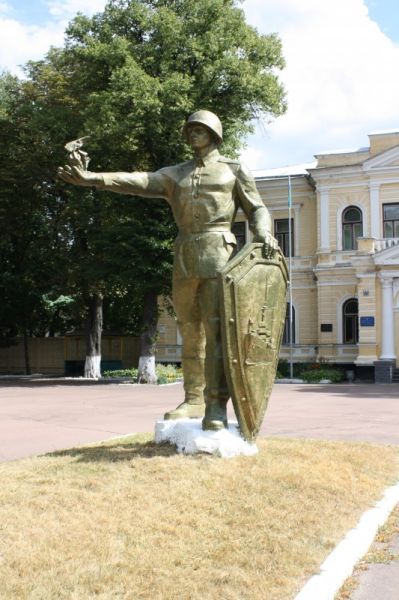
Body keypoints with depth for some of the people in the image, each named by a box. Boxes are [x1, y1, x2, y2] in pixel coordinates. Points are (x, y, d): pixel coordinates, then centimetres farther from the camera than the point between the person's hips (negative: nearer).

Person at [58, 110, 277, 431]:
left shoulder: (235, 170, 11)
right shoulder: (175, 174, 18)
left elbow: (257, 209, 8)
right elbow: (138, 182, 4)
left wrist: (263, 234, -16)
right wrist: (92, 178, -11)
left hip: (218, 253, -4)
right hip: (185, 258, 4)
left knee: (216, 329, -12)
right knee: (190, 332, 6)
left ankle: (217, 406, -14)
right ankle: (193, 400, 13)